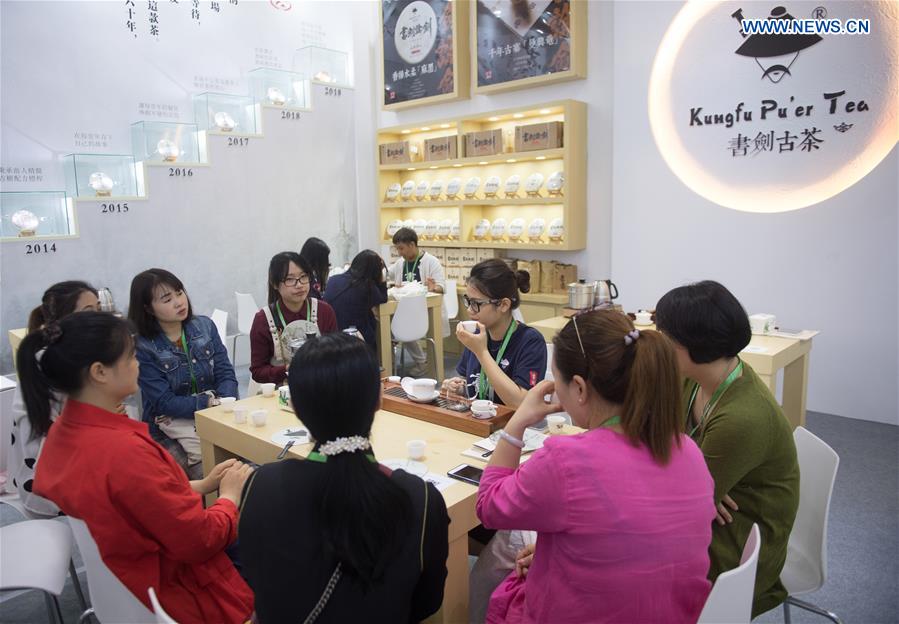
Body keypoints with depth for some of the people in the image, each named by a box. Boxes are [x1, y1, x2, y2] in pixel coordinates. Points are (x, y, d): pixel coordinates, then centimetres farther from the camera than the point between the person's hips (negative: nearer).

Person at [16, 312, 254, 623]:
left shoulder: (65, 430, -7)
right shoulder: (125, 451, -35)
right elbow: (202, 541, -25)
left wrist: (203, 485, 3)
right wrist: (230, 494, -7)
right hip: (173, 595, -8)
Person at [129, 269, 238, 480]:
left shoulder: (205, 326, 3)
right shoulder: (143, 347, -9)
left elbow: (226, 374, -1)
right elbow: (165, 403, -12)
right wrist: (212, 402, -21)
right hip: (172, 430, -3)